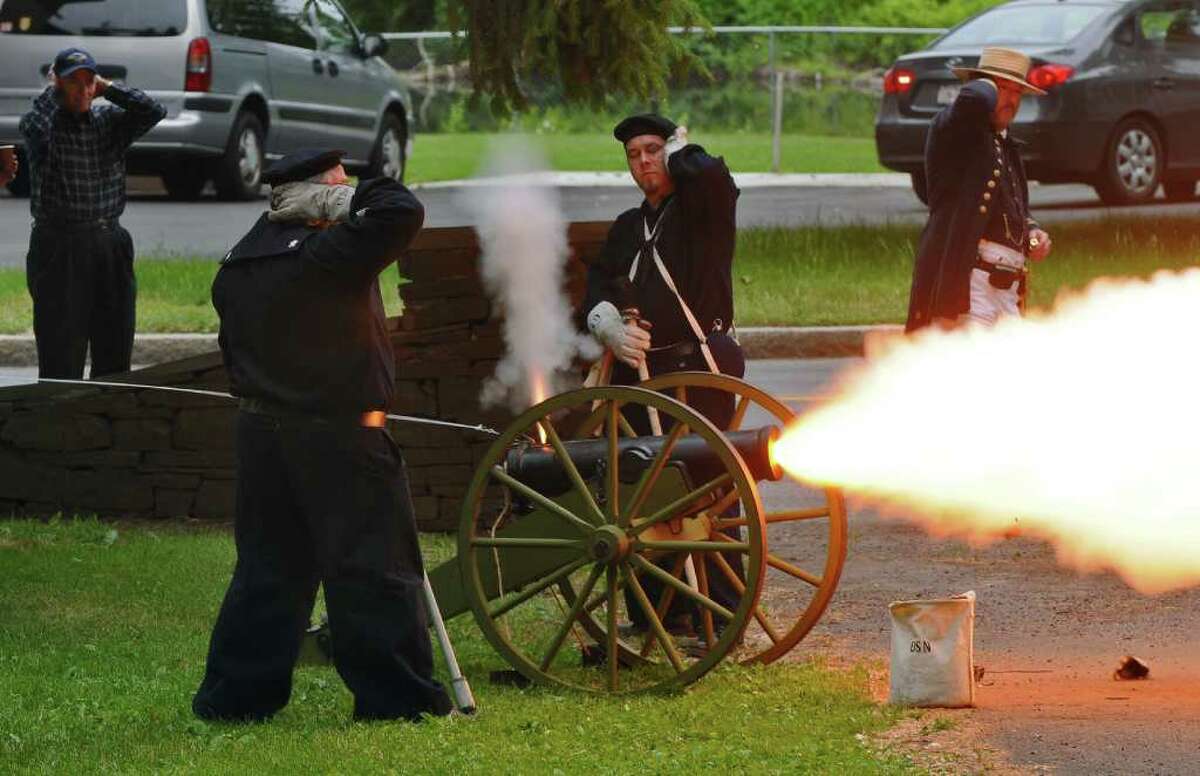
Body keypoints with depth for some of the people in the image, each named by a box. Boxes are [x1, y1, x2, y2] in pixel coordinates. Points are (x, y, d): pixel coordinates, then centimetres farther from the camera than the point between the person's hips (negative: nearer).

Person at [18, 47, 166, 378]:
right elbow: (35, 129, -27)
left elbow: (154, 112, -4)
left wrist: (107, 88, -2)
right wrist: (53, 92, -9)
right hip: (59, 248, -4)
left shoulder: (108, 121, 9)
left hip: (111, 245, 4)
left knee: (115, 353, 6)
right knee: (62, 354, -6)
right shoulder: (42, 123, -3)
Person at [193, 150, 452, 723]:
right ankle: (396, 695, 4)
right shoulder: (328, 253, -17)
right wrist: (356, 198, -9)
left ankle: (235, 693, 14)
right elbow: (402, 214, -24)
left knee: (267, 567, 14)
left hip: (260, 434, 7)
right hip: (337, 434, -7)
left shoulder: (238, 263, 9)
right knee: (373, 567, 1)